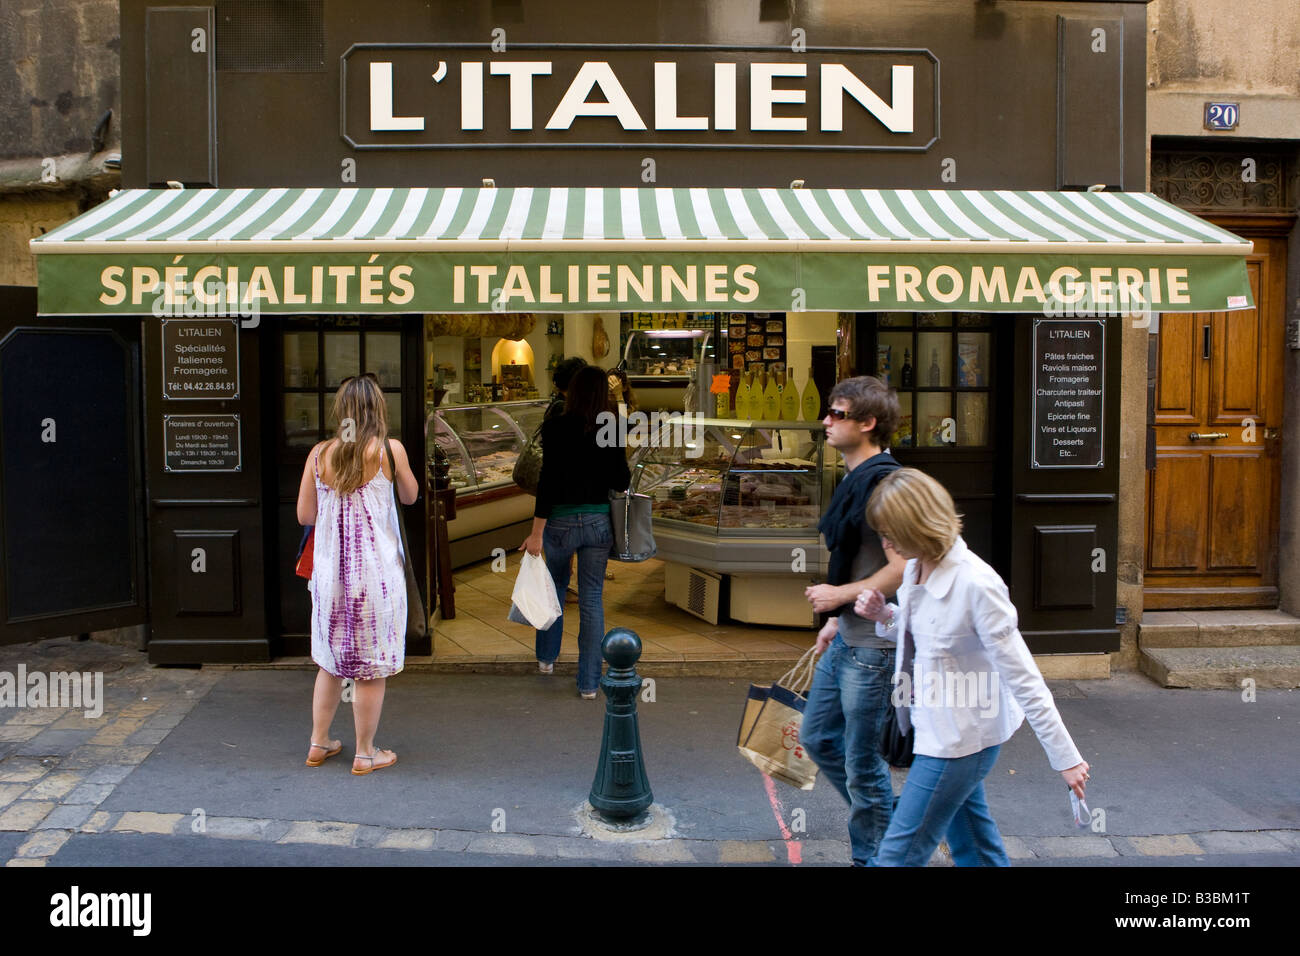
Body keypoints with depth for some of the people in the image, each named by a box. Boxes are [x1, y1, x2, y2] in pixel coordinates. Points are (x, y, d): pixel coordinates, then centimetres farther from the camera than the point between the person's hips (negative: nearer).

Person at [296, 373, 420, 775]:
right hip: (376, 573, -4)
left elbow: (305, 515, 5)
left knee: (330, 661, 20)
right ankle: (365, 753, 18)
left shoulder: (319, 454, -1)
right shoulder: (389, 450, -9)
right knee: (372, 668, 7)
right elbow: (410, 496, 7)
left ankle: (318, 743, 31)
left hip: (330, 573, 4)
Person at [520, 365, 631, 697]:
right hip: (599, 522, 1)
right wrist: (628, 479, 25)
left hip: (561, 520, -1)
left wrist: (536, 533, -11)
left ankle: (547, 657, 38)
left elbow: (548, 481, -14)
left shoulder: (556, 428, -12)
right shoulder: (611, 430, -5)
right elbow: (621, 481, 0)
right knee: (592, 599, 8)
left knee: (555, 586, 24)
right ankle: (589, 683, 11)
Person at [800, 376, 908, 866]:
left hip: (873, 646, -10)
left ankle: (872, 856, 23)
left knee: (861, 762, 4)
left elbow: (900, 570, -26)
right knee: (817, 737, 20)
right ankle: (887, 817, 35)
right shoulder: (857, 478, 11)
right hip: (848, 639, 10)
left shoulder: (884, 483, -21)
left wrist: (839, 595, -17)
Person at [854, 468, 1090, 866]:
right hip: (937, 726, 8)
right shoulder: (917, 568, -1)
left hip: (961, 737, -8)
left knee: (897, 854, 1)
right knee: (976, 849, 22)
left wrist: (1065, 757, -18)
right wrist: (883, 616, -3)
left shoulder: (976, 584, -26)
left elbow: (1022, 677, -22)